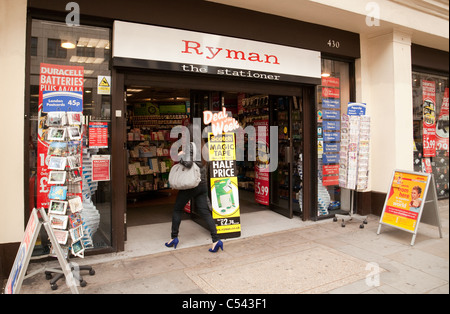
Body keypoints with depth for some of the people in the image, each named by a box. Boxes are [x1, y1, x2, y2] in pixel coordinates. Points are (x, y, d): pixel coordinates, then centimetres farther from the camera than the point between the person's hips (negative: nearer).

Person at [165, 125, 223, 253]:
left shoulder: (190, 146, -12)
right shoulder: (202, 147, 12)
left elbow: (188, 163, -24)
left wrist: (180, 156, -8)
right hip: (203, 184, 7)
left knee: (177, 209, 13)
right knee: (204, 212, 5)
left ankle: (174, 237, 21)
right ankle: (216, 240, -3)